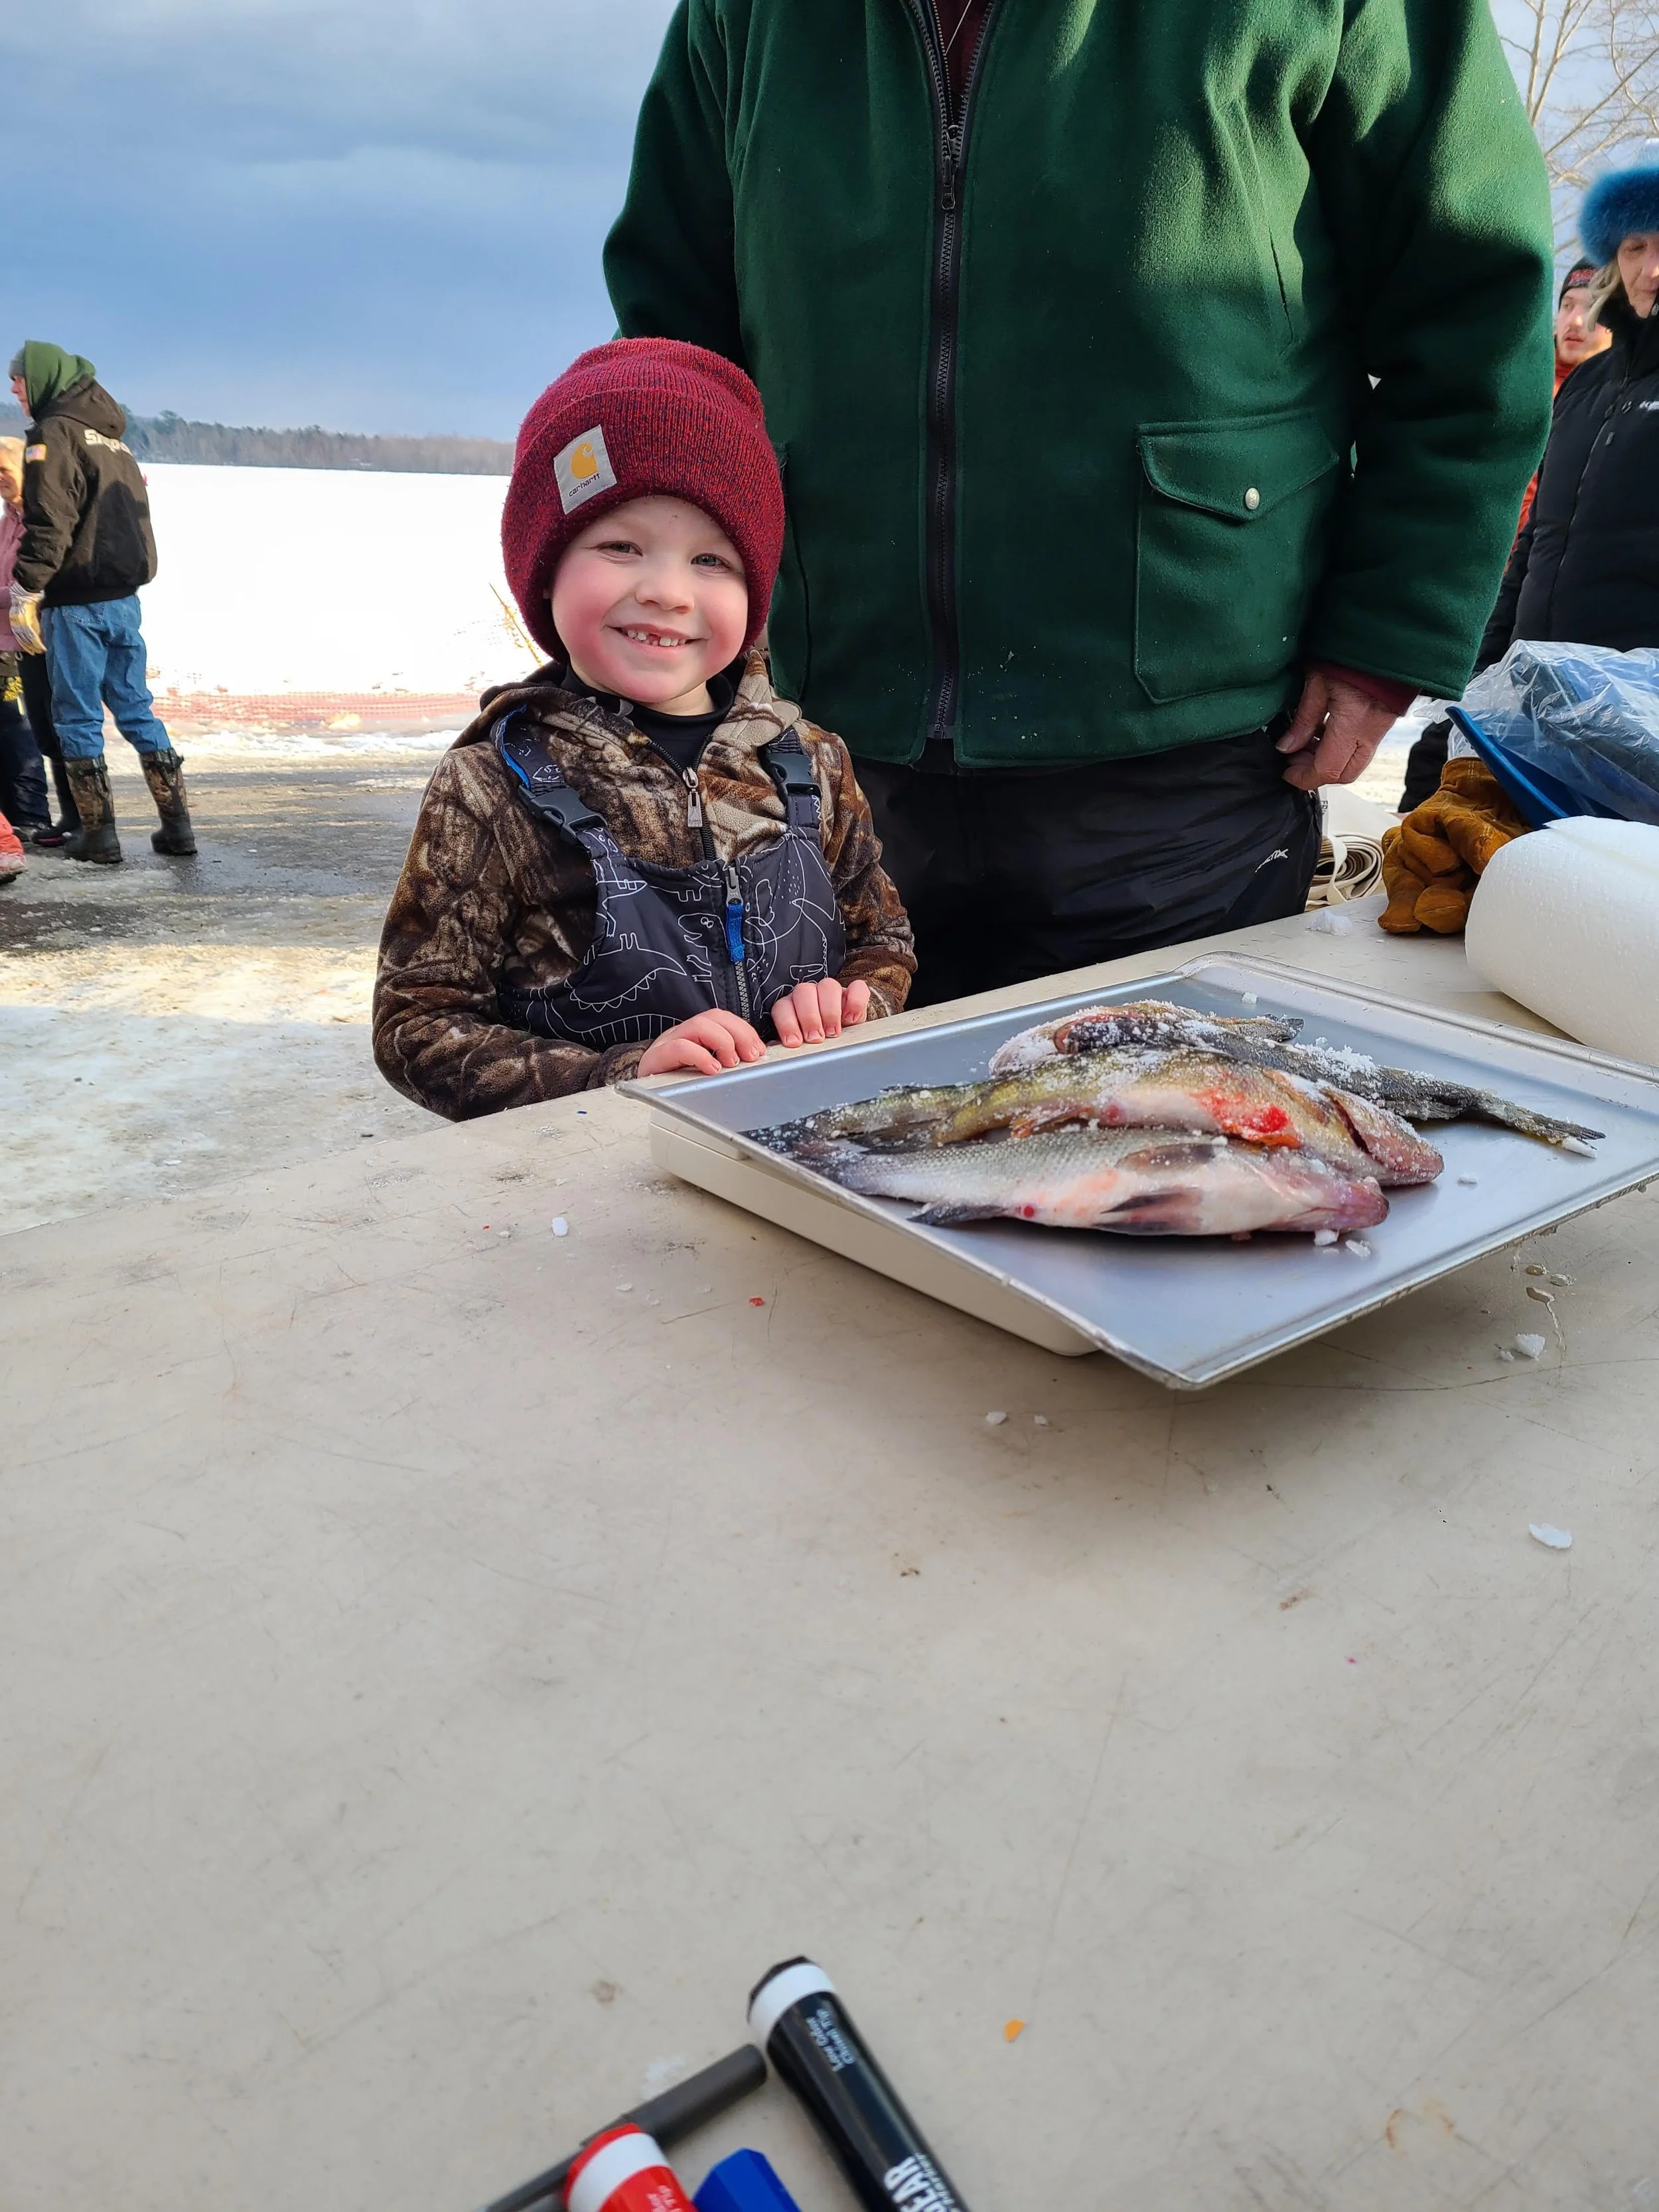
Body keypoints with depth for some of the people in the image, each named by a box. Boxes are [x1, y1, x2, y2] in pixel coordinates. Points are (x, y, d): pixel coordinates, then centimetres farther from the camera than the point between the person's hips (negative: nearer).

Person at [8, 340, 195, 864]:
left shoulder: (54, 433, -8)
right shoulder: (110, 436, 18)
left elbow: (48, 523, -17)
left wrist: (25, 593, -15)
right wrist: (126, 578, 20)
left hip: (77, 602, -7)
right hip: (124, 597, 8)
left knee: (78, 718, 0)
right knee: (137, 708, 11)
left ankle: (98, 833, 2)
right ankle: (177, 823, 8)